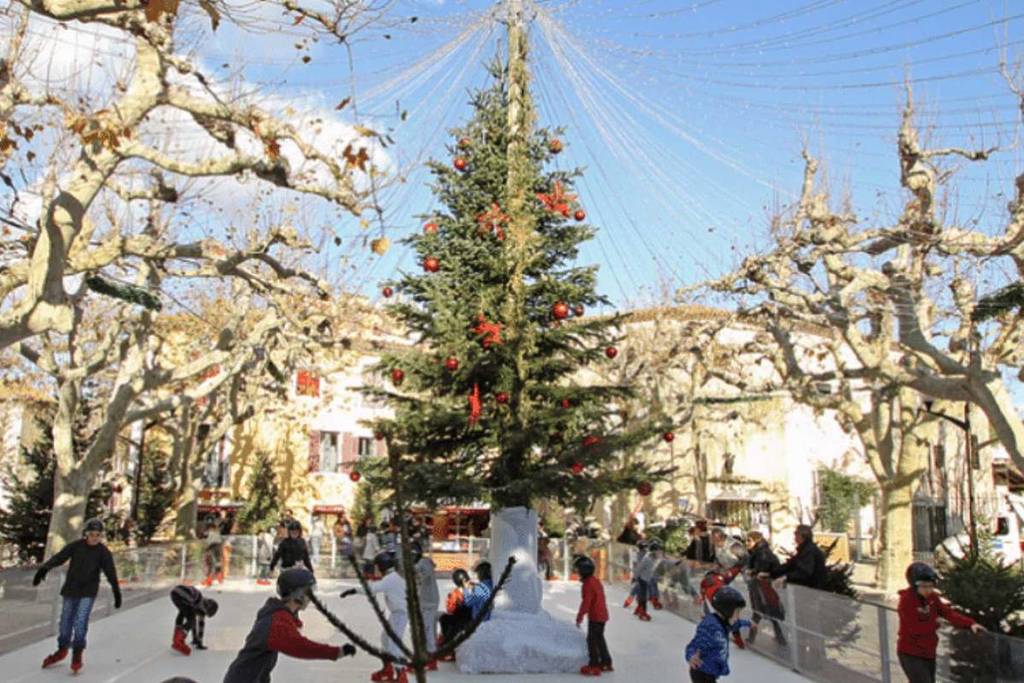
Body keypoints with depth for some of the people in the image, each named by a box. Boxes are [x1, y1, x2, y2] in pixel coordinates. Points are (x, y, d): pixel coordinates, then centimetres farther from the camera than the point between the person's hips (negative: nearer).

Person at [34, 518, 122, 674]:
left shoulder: (104, 553, -5)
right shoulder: (76, 545, -3)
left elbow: (111, 574, -5)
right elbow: (59, 557, -10)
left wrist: (117, 594, -6)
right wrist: (44, 568, -28)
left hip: (88, 593, -2)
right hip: (70, 590, 2)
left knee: (80, 622, -14)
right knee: (66, 621, 10)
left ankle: (77, 655, 2)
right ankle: (62, 650, 34)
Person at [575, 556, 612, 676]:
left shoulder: (587, 584, -19)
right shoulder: (596, 580, 12)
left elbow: (586, 602, -24)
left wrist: (579, 616, -21)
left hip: (595, 617, -10)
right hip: (602, 615, 10)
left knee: (592, 640, -4)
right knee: (599, 639, 19)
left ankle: (594, 666, -2)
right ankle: (606, 663, 27)